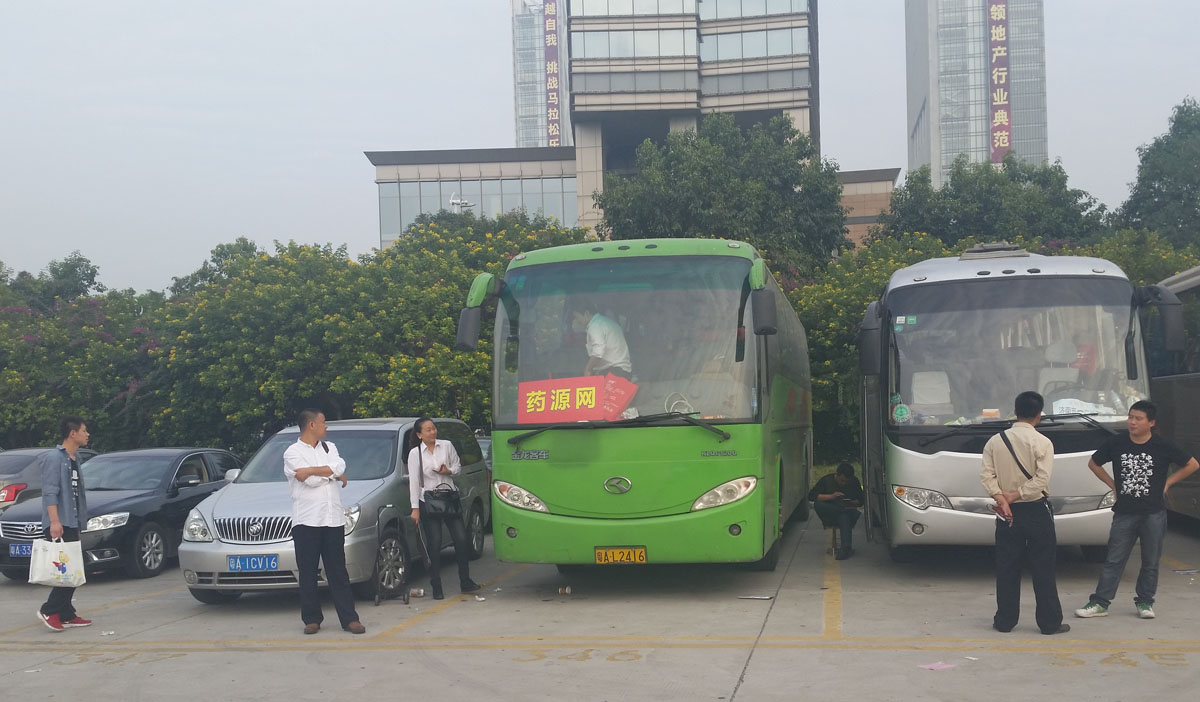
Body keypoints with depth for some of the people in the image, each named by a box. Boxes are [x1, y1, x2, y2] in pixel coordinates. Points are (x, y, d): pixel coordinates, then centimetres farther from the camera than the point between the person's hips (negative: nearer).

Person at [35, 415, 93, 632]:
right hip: (58, 526, -10)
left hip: (71, 525, 10)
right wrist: (54, 521, -25)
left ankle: (66, 615, 13)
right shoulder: (54, 458, -10)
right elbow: (50, 492, -18)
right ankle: (49, 610, -9)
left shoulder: (74, 460, 19)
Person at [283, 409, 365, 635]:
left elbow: (339, 467, -4)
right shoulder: (293, 452, 1)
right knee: (308, 573, 2)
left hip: (333, 519, 4)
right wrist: (333, 473, 1)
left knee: (338, 572, 4)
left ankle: (349, 618, 4)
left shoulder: (329, 447, 17)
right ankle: (312, 619, 10)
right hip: (306, 521, -3)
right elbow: (310, 481, -13)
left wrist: (310, 471, -10)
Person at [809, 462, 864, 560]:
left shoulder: (854, 482, 5)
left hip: (848, 512, -1)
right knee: (818, 504, -31)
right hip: (829, 515, 1)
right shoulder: (826, 480, 0)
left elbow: (860, 501, 8)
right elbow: (811, 496, -9)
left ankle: (845, 548, -50)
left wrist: (850, 503, -15)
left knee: (844, 517, -38)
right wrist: (830, 496, -20)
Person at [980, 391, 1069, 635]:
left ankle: (1005, 621, 11)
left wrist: (1002, 500, -13)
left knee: (1007, 568, 8)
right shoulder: (1042, 443, -9)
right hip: (1037, 512, -3)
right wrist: (1014, 496, -13)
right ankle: (1050, 622, 7)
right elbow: (1042, 479, -18)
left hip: (1008, 513, 3)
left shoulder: (995, 441, 2)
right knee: (1043, 569, 4)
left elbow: (987, 475, -6)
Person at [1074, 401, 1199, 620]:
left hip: (1154, 514, -1)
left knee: (1150, 562, 8)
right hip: (1124, 513, 1)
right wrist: (1112, 484, 5)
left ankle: (1145, 602, 21)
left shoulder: (1162, 447, -7)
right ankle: (1099, 603, 3)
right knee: (1114, 560, 2)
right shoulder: (1117, 444, -3)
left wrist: (1167, 483, -1)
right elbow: (1093, 463, 13)